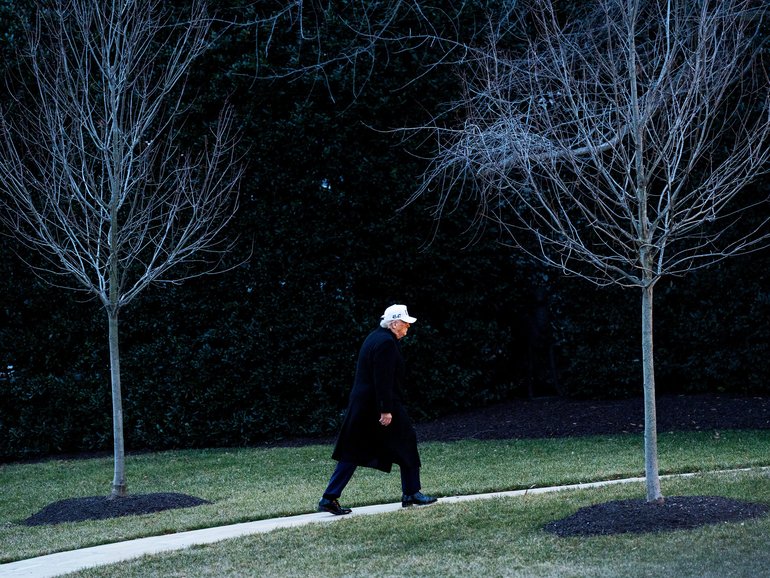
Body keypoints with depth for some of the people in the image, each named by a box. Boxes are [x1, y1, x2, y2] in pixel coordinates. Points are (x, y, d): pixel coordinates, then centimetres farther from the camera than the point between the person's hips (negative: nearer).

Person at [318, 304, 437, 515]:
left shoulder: (374, 338, 16)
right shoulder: (387, 343, -15)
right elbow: (383, 379, -21)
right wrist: (386, 410, -22)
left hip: (361, 406, 10)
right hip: (378, 405, -10)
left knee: (353, 453, 7)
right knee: (407, 442, 7)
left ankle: (329, 498, 2)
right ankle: (411, 494, 15)